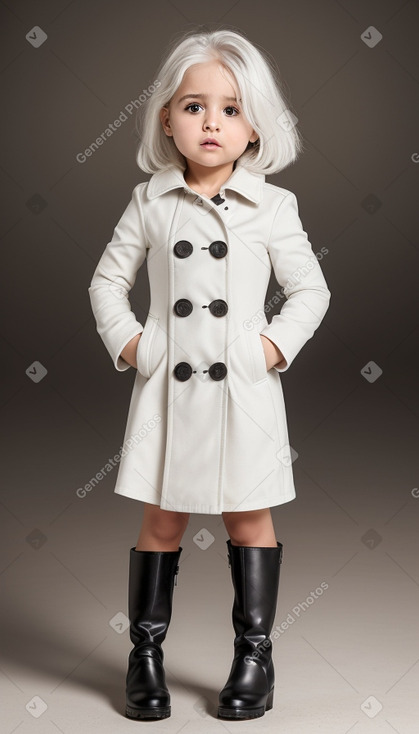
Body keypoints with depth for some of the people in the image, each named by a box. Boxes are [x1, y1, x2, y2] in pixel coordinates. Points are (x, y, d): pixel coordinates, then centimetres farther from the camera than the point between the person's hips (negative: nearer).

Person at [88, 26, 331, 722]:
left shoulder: (273, 206, 0)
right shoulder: (151, 202, 3)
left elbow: (310, 289, 4)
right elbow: (108, 280, 10)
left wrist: (277, 345, -7)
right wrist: (126, 341, -2)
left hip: (244, 386, 0)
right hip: (168, 384, 1)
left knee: (249, 516, 9)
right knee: (162, 519, 8)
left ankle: (255, 652, 22)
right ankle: (145, 652, 21)